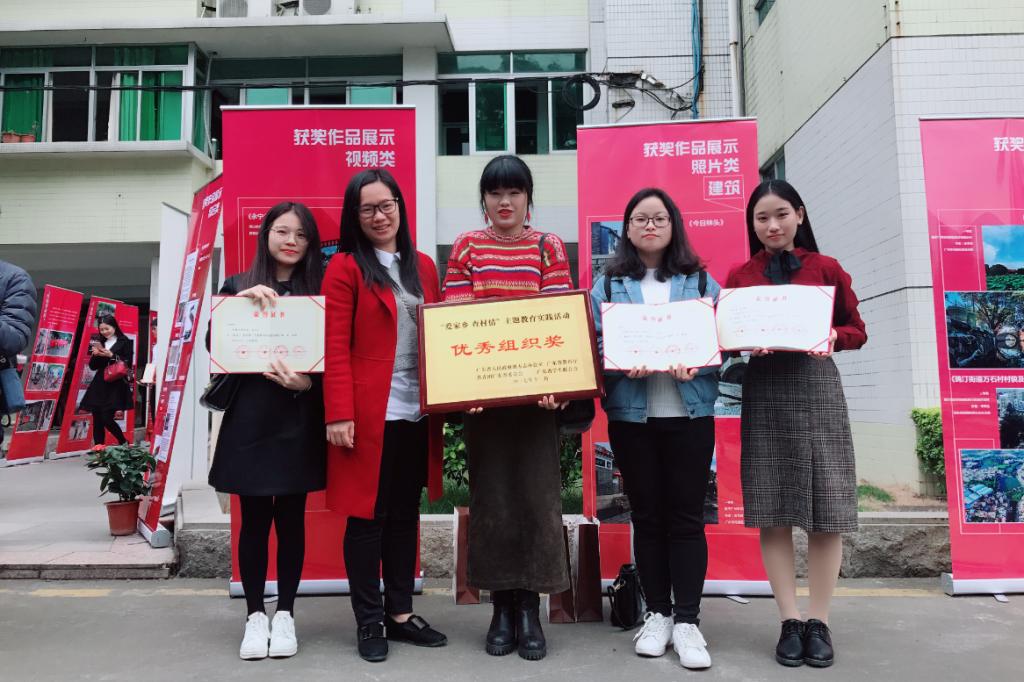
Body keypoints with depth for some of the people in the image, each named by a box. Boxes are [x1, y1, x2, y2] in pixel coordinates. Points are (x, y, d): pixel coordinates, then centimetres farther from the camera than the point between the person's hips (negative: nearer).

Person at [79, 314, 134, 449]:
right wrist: (95, 355, -5)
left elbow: (128, 364, -7)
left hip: (116, 386, -5)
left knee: (107, 419, -11)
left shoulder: (125, 342, -1)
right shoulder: (99, 342, 14)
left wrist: (111, 355, -15)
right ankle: (98, 447, 6)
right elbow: (93, 367, 14)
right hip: (99, 385, 5)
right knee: (97, 419, 1)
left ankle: (124, 444, 7)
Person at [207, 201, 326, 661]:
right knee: (254, 519, 6)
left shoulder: (318, 291, 6)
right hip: (250, 419, 0)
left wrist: (307, 382, -17)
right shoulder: (239, 285, 6)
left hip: (300, 422, 0)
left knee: (291, 519, 7)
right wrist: (241, 299, -17)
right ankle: (255, 615, 19)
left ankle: (285, 614, 20)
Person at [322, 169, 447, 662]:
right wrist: (338, 414, -16)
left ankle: (401, 613, 25)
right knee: (367, 516, 5)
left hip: (416, 413, 5)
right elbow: (335, 349, -9)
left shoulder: (423, 267, 13)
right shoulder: (345, 268, -3)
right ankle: (370, 622, 18)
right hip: (368, 413, -5)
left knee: (405, 514, 13)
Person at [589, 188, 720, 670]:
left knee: (687, 516, 2)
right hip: (630, 414, 0)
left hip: (689, 412, 0)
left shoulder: (701, 281, 9)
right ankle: (657, 613, 21)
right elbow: (594, 342, -1)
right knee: (647, 515, 9)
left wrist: (697, 364, -17)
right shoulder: (608, 283, 7)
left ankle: (687, 620, 12)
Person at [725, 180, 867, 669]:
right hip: (763, 393, 1)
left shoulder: (827, 269, 5)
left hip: (817, 389, 0)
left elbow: (857, 330, 8)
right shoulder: (738, 276, 7)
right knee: (772, 511, 1)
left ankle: (820, 621, 14)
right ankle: (790, 621, 12)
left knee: (825, 509, 1)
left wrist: (833, 336, -13)